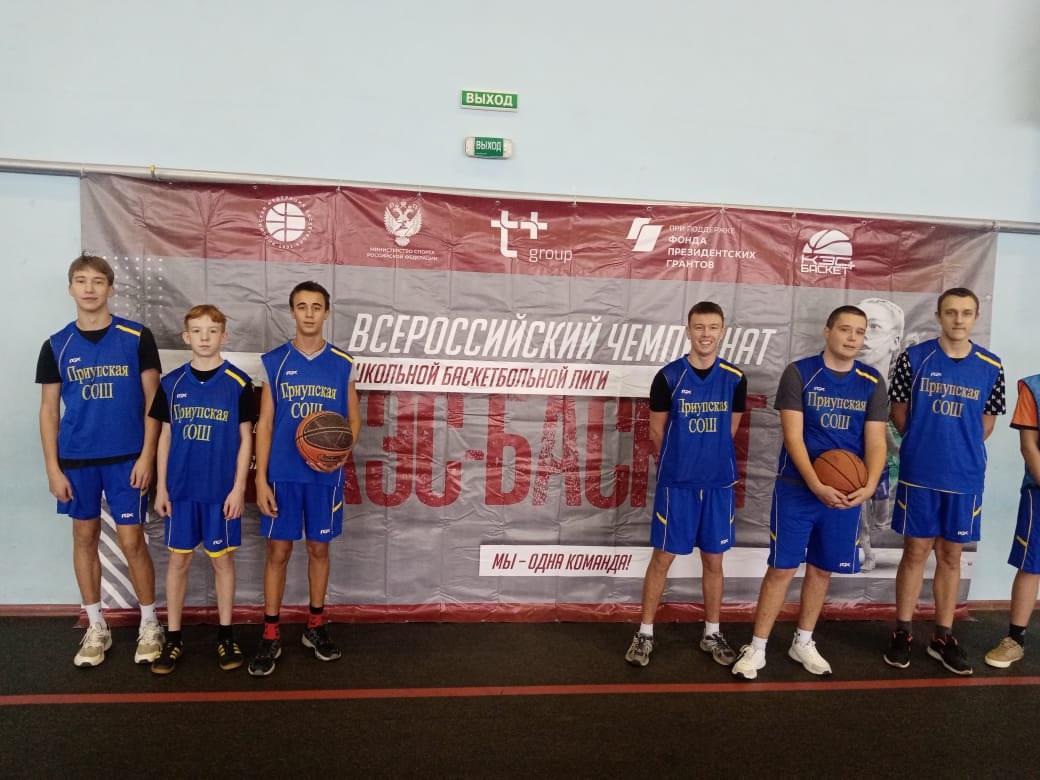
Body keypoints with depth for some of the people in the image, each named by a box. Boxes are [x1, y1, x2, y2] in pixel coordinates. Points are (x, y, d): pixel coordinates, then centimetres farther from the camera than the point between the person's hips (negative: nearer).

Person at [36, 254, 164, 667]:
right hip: (76, 460, 3)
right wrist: (53, 468, 0)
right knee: (85, 538, 12)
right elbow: (49, 409, 5)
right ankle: (96, 628, 26)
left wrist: (147, 455, -9)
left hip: (126, 458, -3)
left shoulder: (137, 338, -4)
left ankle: (149, 625, 17)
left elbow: (153, 400, -3)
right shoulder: (55, 346, 3)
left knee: (131, 541, 0)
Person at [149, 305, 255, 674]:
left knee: (222, 559, 8)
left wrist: (238, 487, -7)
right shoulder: (171, 383, 4)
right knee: (178, 560, 9)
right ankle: (173, 637, 23)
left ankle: (226, 634, 22)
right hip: (181, 489, 2)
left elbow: (245, 439, -3)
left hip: (221, 490, -2)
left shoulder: (239, 383, -4)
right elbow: (165, 437, 8)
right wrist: (161, 487, 4)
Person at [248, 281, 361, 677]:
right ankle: (270, 636, 18)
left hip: (325, 475, 1)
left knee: (319, 548, 11)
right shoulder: (274, 361, 1)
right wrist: (260, 479, -4)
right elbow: (264, 424, 1)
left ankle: (316, 626, 27)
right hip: (282, 474, 0)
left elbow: (354, 419, 7)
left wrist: (342, 454, -13)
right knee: (278, 551, 5)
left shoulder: (343, 363, 2)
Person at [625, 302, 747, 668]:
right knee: (662, 557, 4)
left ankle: (712, 634, 28)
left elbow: (730, 430, 12)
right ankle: (645, 633, 17)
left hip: (719, 483, 2)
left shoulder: (735, 379, 1)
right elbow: (657, 431, 3)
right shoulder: (668, 376, -7)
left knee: (713, 560, 12)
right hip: (676, 483, -2)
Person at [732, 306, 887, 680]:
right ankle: (757, 647, 13)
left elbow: (876, 440, 0)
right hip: (797, 488, -3)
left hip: (846, 491, 4)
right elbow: (793, 435, -12)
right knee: (782, 568, 0)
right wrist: (816, 485, -22)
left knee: (823, 569, 13)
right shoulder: (799, 373, -7)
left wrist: (869, 485, -18)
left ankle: (803, 642, 31)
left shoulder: (873, 382, 3)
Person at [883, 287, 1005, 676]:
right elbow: (899, 409, 4)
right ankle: (902, 633, 18)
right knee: (916, 552, 6)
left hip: (965, 478, 2)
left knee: (951, 556, 11)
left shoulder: (991, 367, 1)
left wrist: (961, 449, 10)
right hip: (919, 475, -2)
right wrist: (923, 444, 7)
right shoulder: (914, 357, -5)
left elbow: (987, 421, 11)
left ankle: (943, 637, 23)